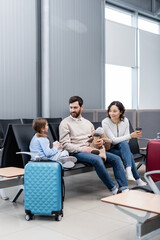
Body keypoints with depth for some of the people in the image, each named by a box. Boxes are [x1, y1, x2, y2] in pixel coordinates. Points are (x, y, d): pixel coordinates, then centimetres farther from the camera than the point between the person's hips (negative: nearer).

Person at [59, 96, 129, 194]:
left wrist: (100, 141, 2)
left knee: (116, 158, -12)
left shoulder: (87, 122, 22)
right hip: (77, 153, -6)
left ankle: (124, 188, -18)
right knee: (97, 159, -35)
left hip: (91, 150, 6)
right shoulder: (65, 123, 3)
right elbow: (65, 144, -6)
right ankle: (113, 188, -27)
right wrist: (81, 149, -18)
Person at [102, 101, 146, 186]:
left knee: (124, 144, -30)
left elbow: (126, 140, 0)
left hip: (122, 147, 4)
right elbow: (113, 140, -21)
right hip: (109, 149, -4)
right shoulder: (105, 122, -16)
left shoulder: (125, 120, -4)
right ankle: (137, 179, -28)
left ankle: (129, 171, -37)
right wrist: (131, 135, -27)